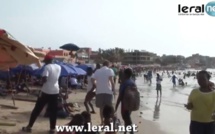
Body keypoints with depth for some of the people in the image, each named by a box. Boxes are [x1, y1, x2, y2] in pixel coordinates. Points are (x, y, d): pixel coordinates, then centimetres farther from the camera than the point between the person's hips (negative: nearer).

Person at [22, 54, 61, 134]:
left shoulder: (47, 67, -11)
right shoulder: (58, 67, 8)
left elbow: (44, 79, -23)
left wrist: (42, 81, -4)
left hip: (46, 91, -5)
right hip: (55, 91, 5)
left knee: (37, 109, 6)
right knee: (53, 111, 9)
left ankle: (29, 127, 13)